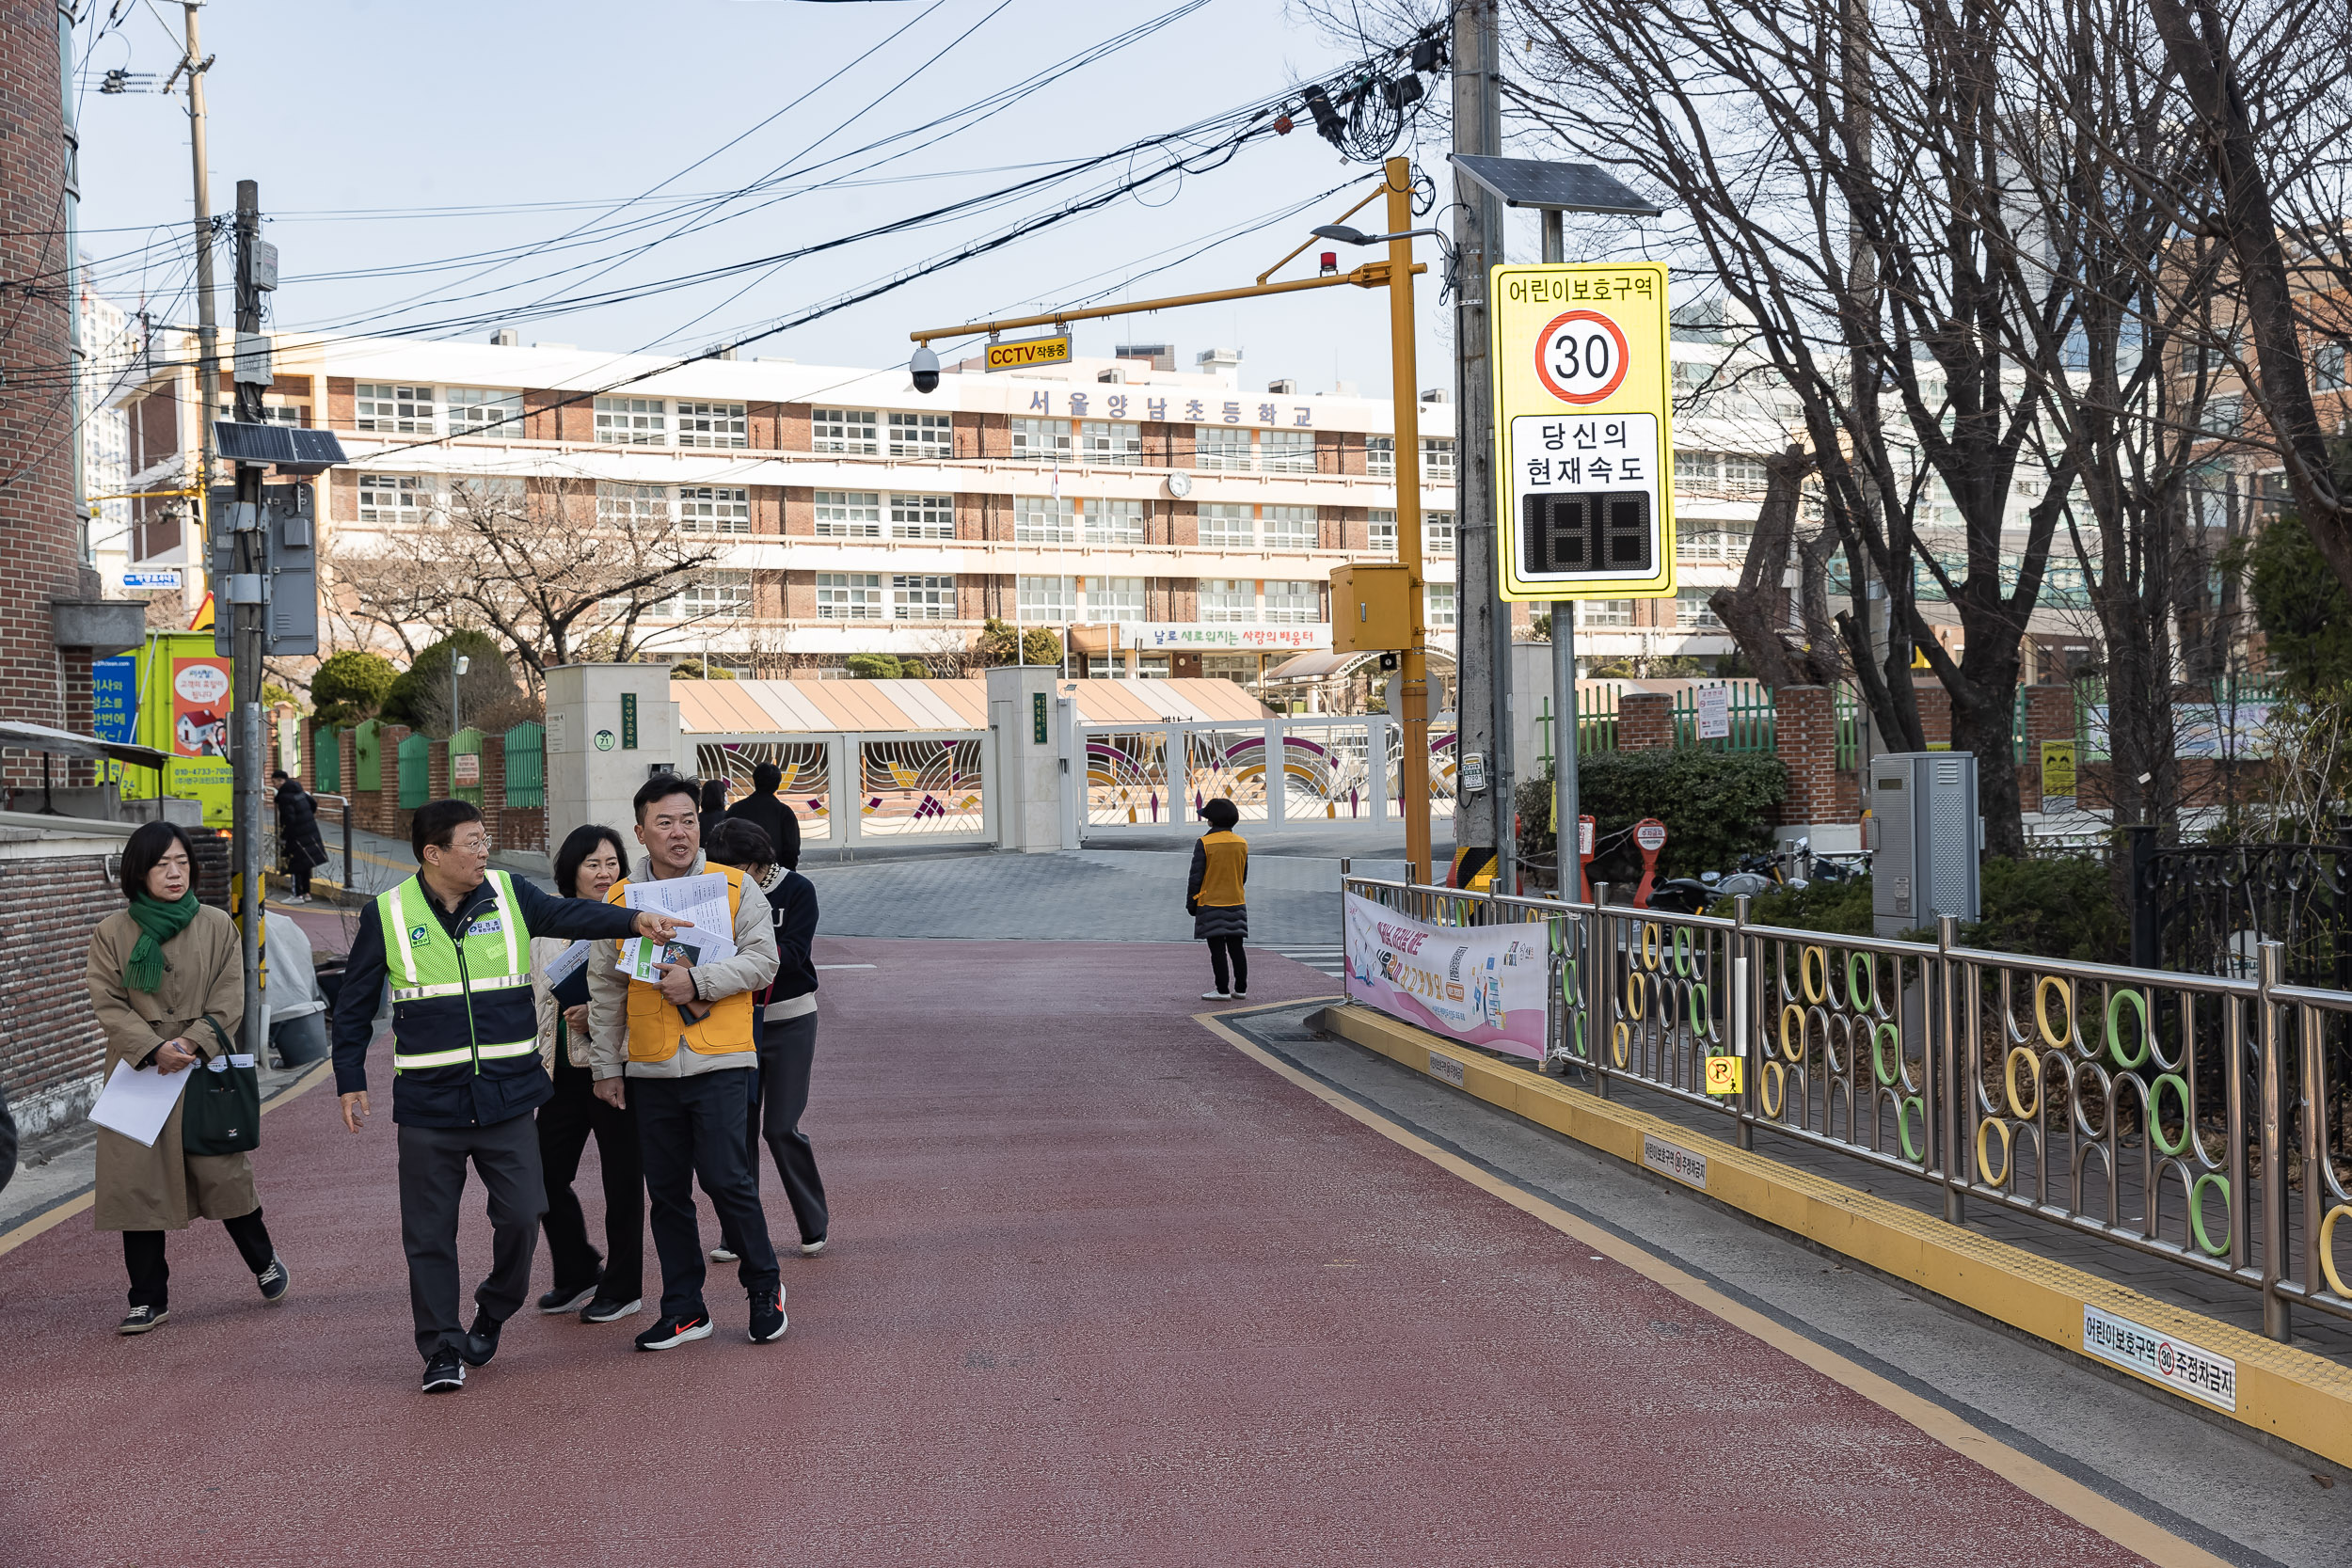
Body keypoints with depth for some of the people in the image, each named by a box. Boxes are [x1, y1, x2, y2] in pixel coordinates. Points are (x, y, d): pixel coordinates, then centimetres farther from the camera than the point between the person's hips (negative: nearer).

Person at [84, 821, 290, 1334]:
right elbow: (108, 1003, -2)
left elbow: (229, 1002, 0)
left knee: (223, 1172, -1)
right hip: (137, 1073, 1)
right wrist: (155, 1049, -15)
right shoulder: (112, 933, 3)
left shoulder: (217, 926, 4)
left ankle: (264, 1262, 25)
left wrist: (191, 1044, -14)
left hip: (205, 1072, -1)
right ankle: (148, 1299, 12)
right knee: (137, 1183, 1)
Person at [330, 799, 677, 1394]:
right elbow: (354, 1006, 8)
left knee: (522, 1215, -2)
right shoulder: (388, 914, 0)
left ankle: (493, 1312, 25)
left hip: (507, 1096, 1)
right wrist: (350, 1083, 5)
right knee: (430, 1232, 3)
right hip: (428, 1103, -1)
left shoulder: (508, 894, 4)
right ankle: (442, 1348, 16)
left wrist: (634, 919, -26)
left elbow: (569, 914, -9)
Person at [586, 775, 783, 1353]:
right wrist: (606, 1066, 11)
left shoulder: (734, 887, 0)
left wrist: (698, 982, -18)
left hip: (720, 1062, -3)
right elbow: (605, 990, 12)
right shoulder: (619, 899, 7)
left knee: (725, 1178, -9)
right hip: (650, 1068, 3)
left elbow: (762, 960, -6)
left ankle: (764, 1285, 13)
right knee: (666, 1191, 8)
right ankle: (683, 1309, 19)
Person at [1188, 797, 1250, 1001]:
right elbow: (1243, 876, 11)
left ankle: (1223, 990, -3)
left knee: (1217, 948, -2)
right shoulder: (1241, 843, 3)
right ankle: (1240, 989, 13)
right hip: (1236, 904, 5)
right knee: (1236, 947, 10)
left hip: (1210, 904, -5)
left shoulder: (1204, 843, -13)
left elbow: (1196, 876, -11)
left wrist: (1191, 903, -1)